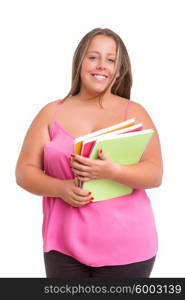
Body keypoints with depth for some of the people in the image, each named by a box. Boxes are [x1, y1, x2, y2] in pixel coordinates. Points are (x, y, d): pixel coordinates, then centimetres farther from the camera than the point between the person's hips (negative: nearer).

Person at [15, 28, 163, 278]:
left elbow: (156, 174, -5)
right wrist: (60, 188, -15)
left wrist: (111, 172, -23)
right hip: (66, 245, 1)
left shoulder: (134, 112, 3)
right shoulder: (51, 113, 6)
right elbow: (25, 171, 5)